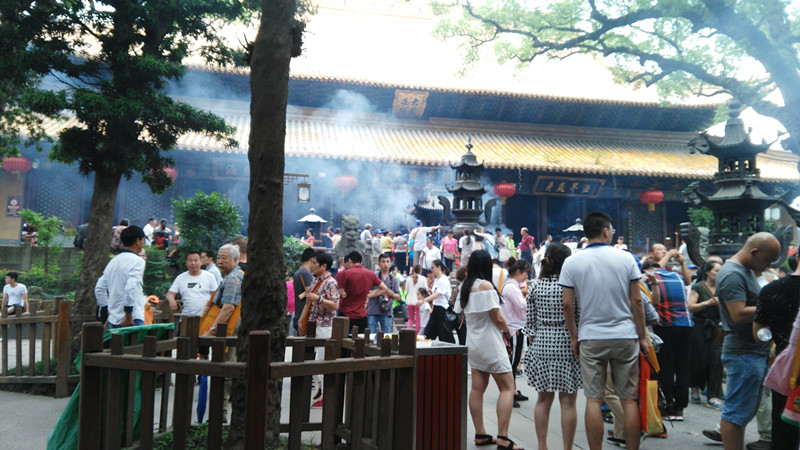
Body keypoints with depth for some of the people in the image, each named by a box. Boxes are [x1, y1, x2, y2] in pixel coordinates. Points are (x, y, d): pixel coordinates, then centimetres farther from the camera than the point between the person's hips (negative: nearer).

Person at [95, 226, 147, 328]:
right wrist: (128, 316, -18)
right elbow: (131, 288, -22)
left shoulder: (113, 261, 15)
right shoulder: (137, 261, -10)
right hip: (133, 320, -8)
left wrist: (108, 310, 22)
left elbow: (99, 288, 19)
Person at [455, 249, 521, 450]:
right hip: (490, 342, -8)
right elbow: (497, 318, -16)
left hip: (474, 341, 8)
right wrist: (507, 331, 1)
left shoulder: (465, 286, 6)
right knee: (507, 388, -3)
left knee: (477, 388, 9)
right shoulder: (485, 285, -16)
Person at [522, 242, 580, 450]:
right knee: (568, 402, 3)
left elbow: (530, 321, 5)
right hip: (566, 345, -4)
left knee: (543, 399, 13)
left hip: (541, 345, 4)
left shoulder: (535, 286, 2)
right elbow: (579, 317, -8)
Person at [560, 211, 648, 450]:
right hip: (625, 336, 0)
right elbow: (636, 301, 0)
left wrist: (573, 336, 9)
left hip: (590, 338, 0)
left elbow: (567, 304, -3)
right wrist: (642, 336, 9)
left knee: (593, 399, 4)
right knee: (629, 399, 9)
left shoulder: (572, 262, -2)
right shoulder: (626, 258, -2)